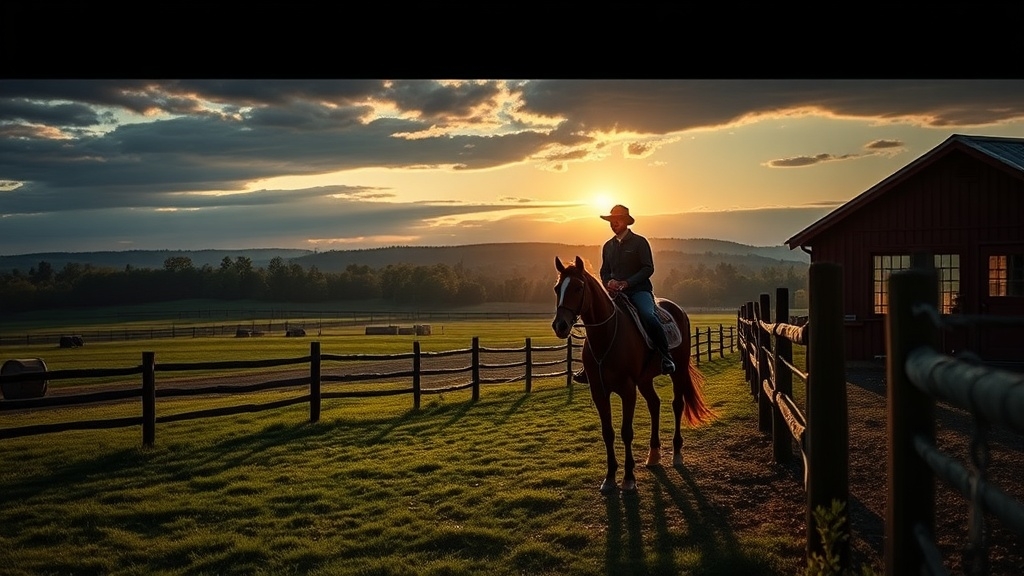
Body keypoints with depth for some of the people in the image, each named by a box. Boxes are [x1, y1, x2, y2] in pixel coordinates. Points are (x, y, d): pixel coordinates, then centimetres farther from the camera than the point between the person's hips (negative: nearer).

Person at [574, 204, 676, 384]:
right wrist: (609, 282, -5)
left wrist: (626, 283, -18)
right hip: (616, 293, 6)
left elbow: (648, 268, -8)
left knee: (648, 315, -34)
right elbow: (604, 272, 20)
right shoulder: (608, 246, 16)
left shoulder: (639, 242, 0)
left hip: (639, 290, -5)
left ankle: (666, 356, -22)